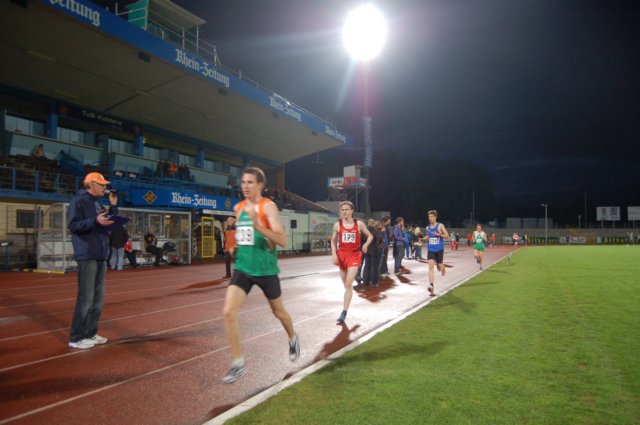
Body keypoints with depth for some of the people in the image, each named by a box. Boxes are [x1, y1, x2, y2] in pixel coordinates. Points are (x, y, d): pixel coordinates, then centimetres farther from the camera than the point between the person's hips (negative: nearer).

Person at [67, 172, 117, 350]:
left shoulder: (97, 203, 19)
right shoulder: (78, 201, -6)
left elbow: (110, 224, 18)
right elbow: (73, 225, -16)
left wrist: (113, 205, 9)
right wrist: (95, 221, -28)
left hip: (101, 256, 9)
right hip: (87, 256, -9)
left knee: (98, 297, 10)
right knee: (86, 297, -9)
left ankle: (90, 334, 19)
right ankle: (76, 338, -1)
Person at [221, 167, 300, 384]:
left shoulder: (268, 206, -12)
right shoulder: (239, 208, 7)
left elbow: (283, 240, -23)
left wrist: (260, 227, -34)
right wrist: (236, 245, 13)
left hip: (265, 270, -4)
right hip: (242, 268, 5)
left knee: (278, 312, 16)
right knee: (228, 312, -13)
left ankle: (293, 339, 48)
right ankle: (238, 363, 0)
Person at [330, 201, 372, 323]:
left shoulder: (359, 224, -4)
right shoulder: (337, 225, -1)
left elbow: (370, 235, 9)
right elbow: (333, 240, 8)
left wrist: (366, 245, -9)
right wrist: (334, 254, -5)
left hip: (354, 255, -2)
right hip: (342, 255, 2)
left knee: (349, 284, -14)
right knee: (346, 284, 12)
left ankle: (344, 313, -11)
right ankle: (344, 310, 31)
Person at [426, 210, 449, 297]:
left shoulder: (440, 226, -6)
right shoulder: (428, 227, 7)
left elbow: (447, 235, -5)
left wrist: (439, 234, -19)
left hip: (439, 250, -2)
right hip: (431, 250, 2)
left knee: (440, 266, 11)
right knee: (431, 266, -14)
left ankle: (443, 268, 53)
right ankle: (432, 286, -20)